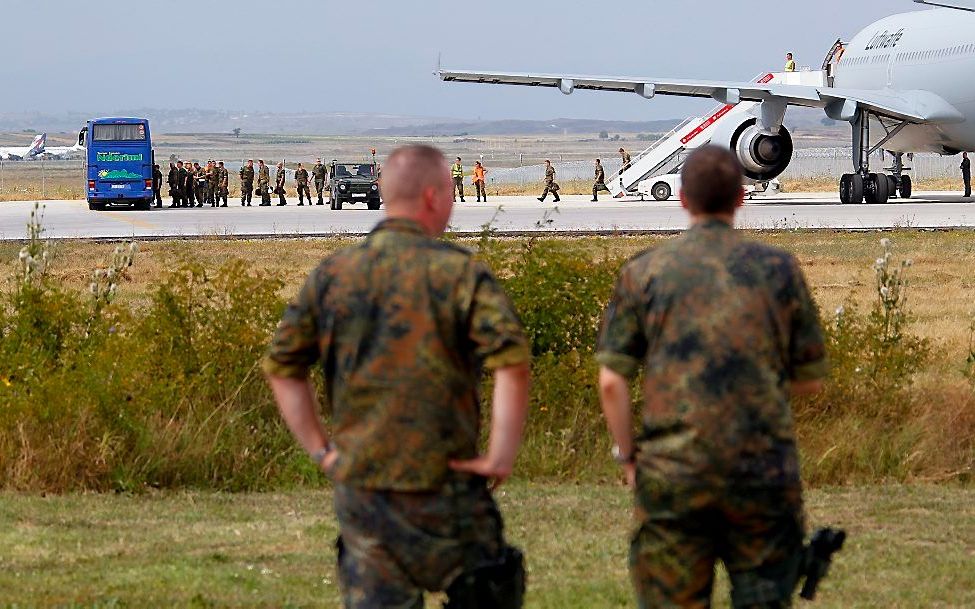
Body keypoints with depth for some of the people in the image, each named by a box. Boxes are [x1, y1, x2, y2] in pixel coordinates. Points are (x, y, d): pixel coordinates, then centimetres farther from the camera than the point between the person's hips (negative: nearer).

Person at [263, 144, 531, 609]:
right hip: (443, 484, -4)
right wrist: (501, 457, -13)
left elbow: (281, 366, 9)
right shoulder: (459, 271, -8)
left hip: (359, 487, 4)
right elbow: (512, 361, -20)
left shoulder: (331, 274, 6)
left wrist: (320, 449, 11)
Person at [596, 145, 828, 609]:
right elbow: (810, 380, 8)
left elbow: (611, 381, -3)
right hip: (765, 473, 0)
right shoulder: (780, 270, 3)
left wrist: (627, 455, 9)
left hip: (671, 474, 0)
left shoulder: (644, 273, 1)